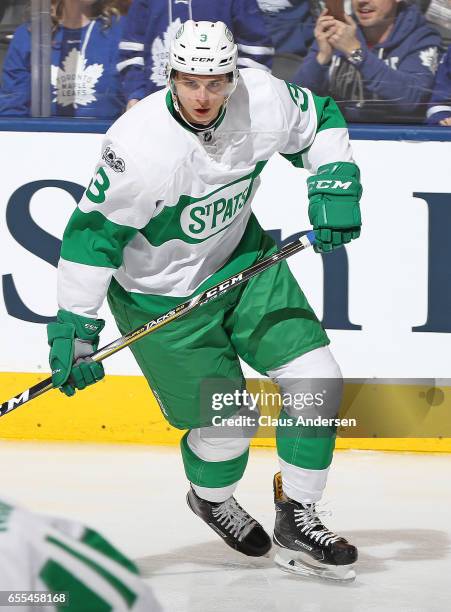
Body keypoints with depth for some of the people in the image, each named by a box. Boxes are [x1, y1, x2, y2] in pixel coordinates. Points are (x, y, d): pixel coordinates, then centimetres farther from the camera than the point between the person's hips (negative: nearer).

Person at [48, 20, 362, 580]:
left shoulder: (265, 100, -17)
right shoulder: (139, 145, -31)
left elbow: (320, 120, 6)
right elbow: (92, 235, -22)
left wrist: (334, 183, -8)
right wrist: (74, 328, -23)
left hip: (241, 257, 5)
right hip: (161, 293, -5)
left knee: (316, 380, -4)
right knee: (229, 422, -3)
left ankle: (297, 523, 11)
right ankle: (211, 498, 33)